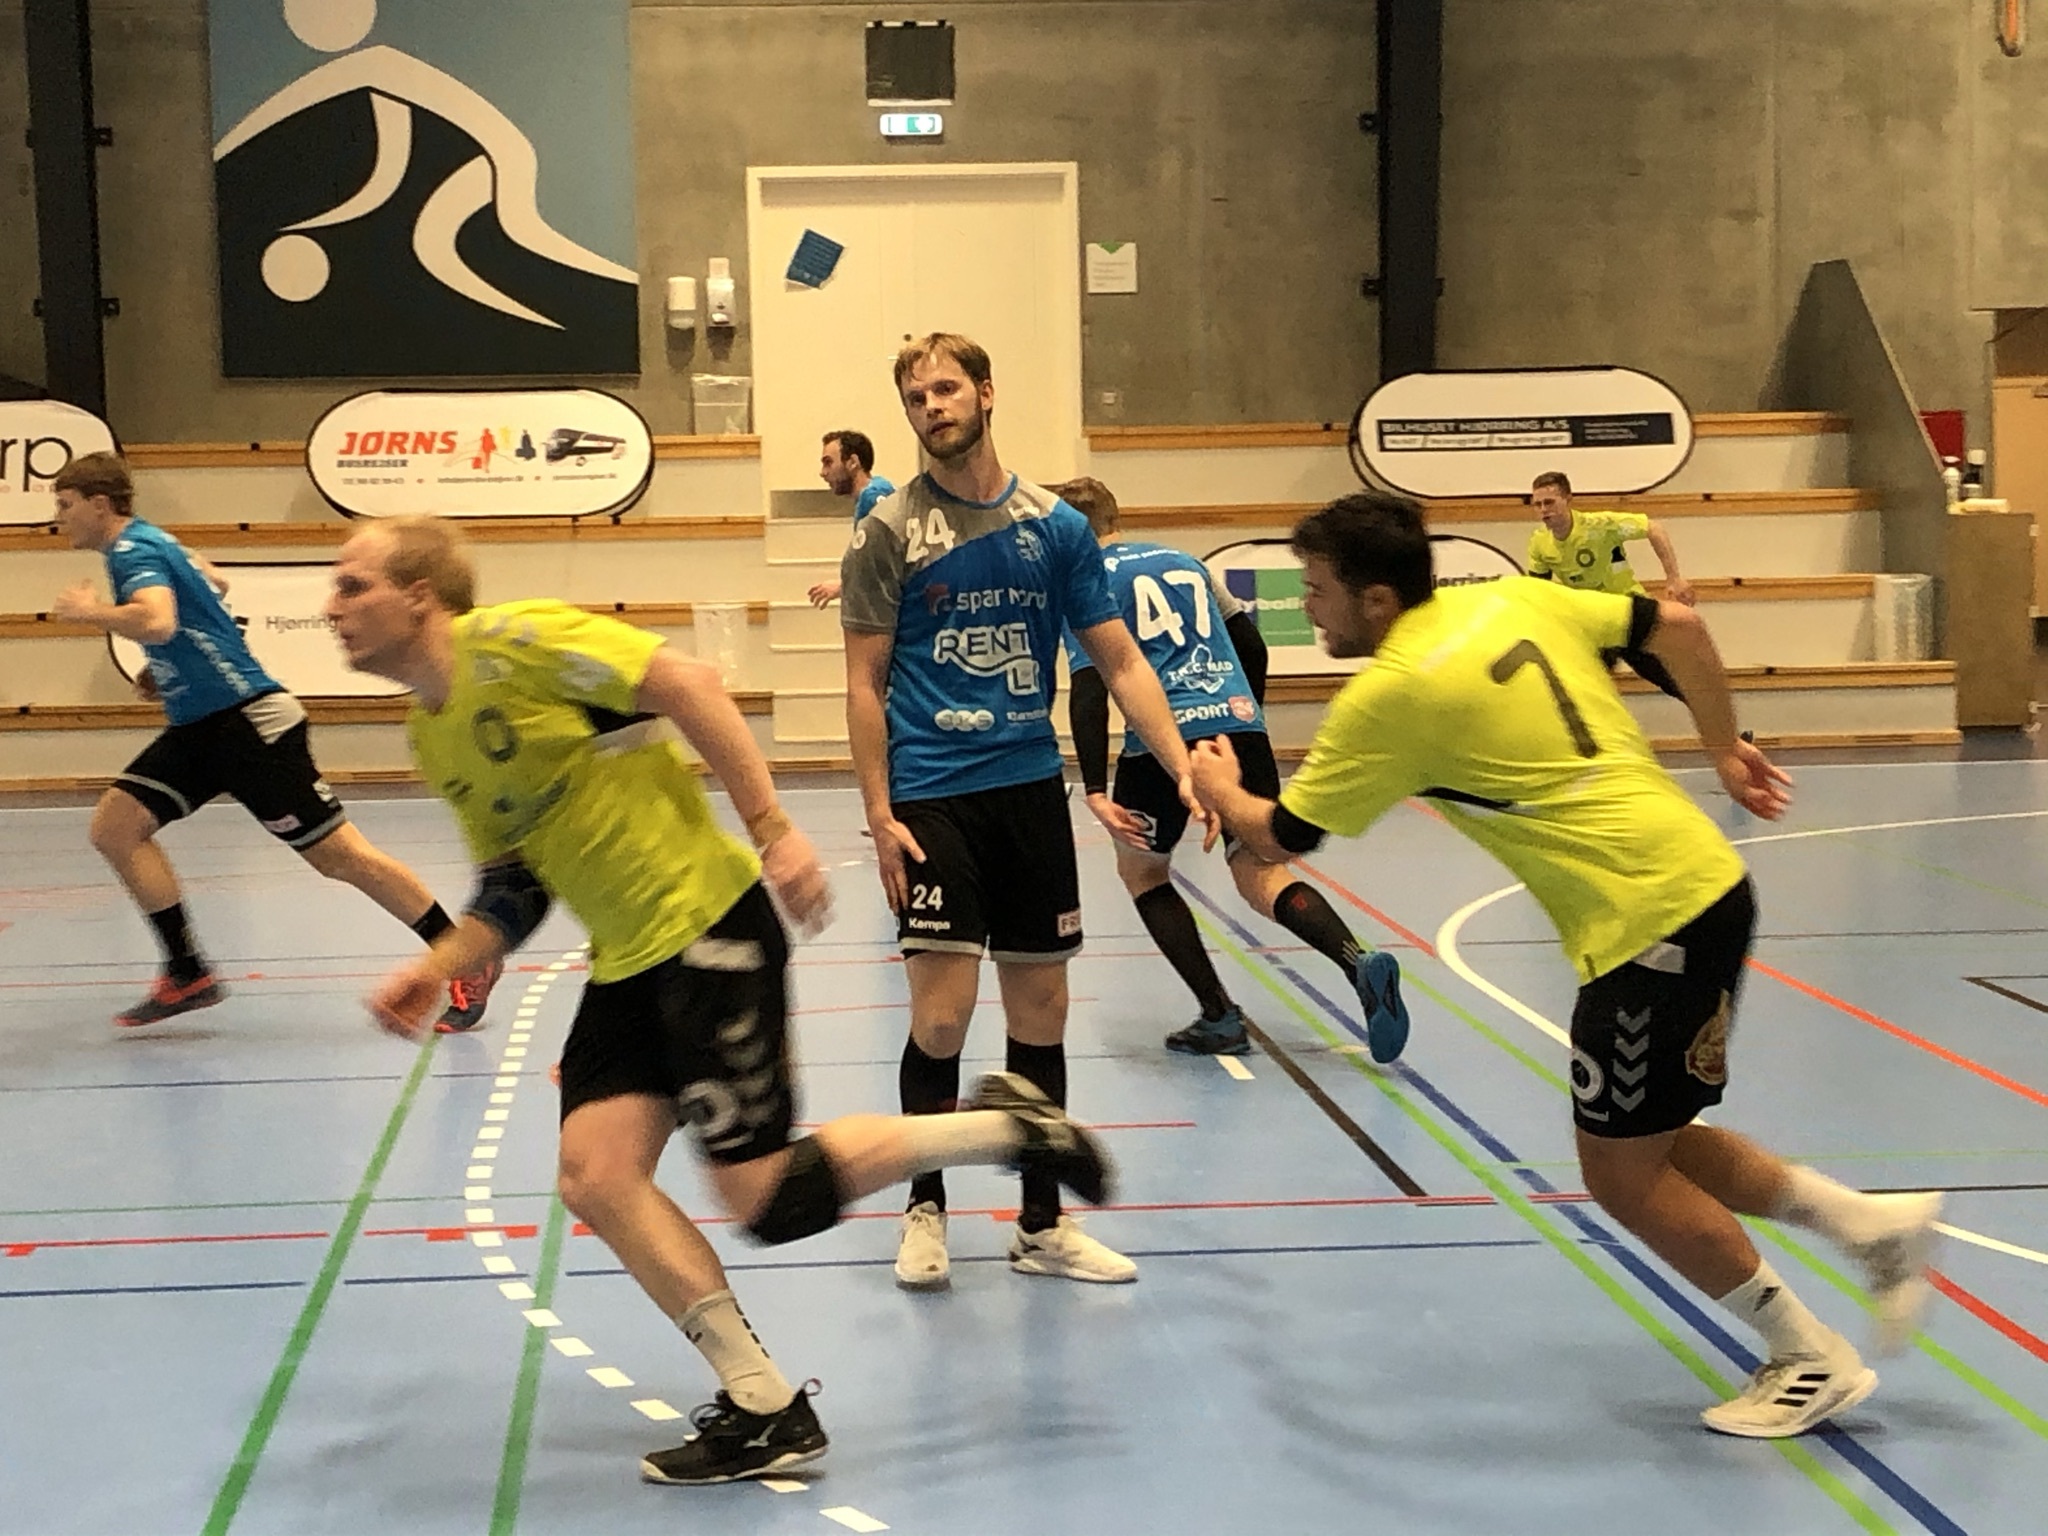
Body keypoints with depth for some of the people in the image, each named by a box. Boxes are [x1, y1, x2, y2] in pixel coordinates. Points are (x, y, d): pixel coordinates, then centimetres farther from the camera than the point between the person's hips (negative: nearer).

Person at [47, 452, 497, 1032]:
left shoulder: (134, 550, -14)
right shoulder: (145, 543, 15)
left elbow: (157, 620, -35)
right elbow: (210, 583, 33)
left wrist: (90, 611, -18)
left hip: (248, 719, -10)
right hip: (198, 727, 10)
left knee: (339, 854, -7)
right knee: (114, 824, -1)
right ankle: (187, 975, 4)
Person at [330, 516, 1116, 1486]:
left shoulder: (510, 640, -15)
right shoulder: (429, 734, 12)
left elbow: (687, 683, -20)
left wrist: (772, 830, -23)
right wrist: (436, 968, 2)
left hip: (706, 924, -8)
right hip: (626, 963, 8)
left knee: (767, 1202, -7)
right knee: (595, 1178, -5)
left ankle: (1000, 1126, 11)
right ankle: (764, 1408, 6)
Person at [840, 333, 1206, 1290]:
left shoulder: (1054, 526, 5)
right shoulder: (890, 532, -2)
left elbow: (1119, 660, 6)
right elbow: (865, 682, -1)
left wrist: (1183, 768, -6)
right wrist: (879, 815, -9)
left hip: (1032, 788, 3)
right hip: (933, 797, -3)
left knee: (1040, 1012, 8)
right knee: (942, 1015, -7)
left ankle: (1041, 1223, 20)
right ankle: (925, 1210, 14)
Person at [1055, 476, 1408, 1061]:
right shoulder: (1184, 561, 23)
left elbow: (1089, 689, -7)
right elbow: (1252, 646, 23)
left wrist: (1096, 791, -11)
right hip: (1241, 723, 4)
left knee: (1140, 870, 18)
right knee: (1261, 874, 6)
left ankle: (1219, 1017, 10)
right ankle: (1361, 962, -22)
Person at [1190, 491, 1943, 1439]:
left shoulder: (1386, 695, -12)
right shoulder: (1514, 598, 9)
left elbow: (1278, 837, -2)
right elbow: (1676, 628, 14)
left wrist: (1217, 788, 19)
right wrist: (1725, 749, 22)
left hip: (1650, 923, -9)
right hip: (1704, 881, 9)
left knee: (1623, 1172, 6)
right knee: (1649, 1141, 20)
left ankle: (1811, 1361, 16)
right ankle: (1873, 1223, 22)